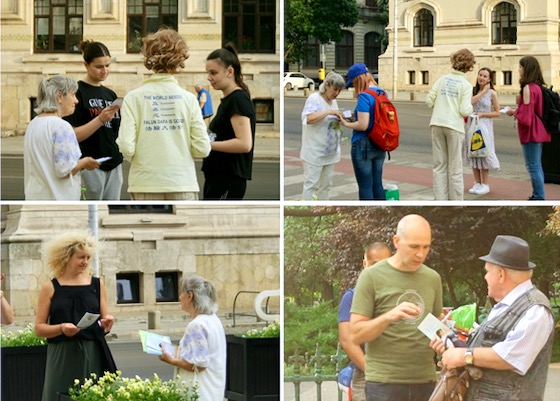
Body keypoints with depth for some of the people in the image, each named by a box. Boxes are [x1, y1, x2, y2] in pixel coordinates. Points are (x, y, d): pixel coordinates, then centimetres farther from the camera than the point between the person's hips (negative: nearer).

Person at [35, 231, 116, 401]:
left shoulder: (97, 285, 9)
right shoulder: (50, 288, 2)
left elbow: (105, 321, 14)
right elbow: (39, 328, 0)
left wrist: (106, 325, -7)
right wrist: (61, 328, -16)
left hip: (92, 355, 2)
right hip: (62, 356, -2)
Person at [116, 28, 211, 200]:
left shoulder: (134, 98, -4)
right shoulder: (188, 98, -1)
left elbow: (126, 147, -10)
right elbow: (202, 148, -3)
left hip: (146, 186, 0)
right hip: (183, 183, 0)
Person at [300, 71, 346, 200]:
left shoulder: (333, 101, 11)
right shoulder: (314, 98, -12)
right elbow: (309, 118, -27)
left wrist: (339, 121, -2)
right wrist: (329, 112, -28)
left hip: (330, 151, 8)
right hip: (314, 152, -8)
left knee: (325, 184, 11)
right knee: (311, 184, -6)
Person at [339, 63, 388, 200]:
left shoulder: (364, 97, -18)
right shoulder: (383, 94, 7)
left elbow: (363, 125, -22)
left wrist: (346, 124, -6)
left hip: (363, 145, -8)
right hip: (379, 146, 8)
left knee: (365, 186, 0)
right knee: (377, 184, 14)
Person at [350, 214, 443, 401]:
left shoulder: (432, 278, 11)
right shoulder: (372, 277, -3)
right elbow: (356, 334, -6)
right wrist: (389, 316, -23)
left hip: (424, 382, 5)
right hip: (385, 384, -4)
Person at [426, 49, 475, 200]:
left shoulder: (442, 79, 5)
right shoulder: (466, 85, -6)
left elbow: (429, 101, 3)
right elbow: (465, 111, -13)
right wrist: (470, 106, 9)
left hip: (437, 124, 3)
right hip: (454, 126, -3)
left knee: (439, 165, 9)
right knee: (455, 168, 4)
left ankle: (440, 202, 8)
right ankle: (456, 203, 7)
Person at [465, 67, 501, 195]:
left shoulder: (492, 93, -4)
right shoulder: (473, 90, 6)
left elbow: (497, 113, -4)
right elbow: (470, 101, -14)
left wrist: (482, 114, -15)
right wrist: (483, 91, -13)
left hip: (484, 126, -4)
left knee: (483, 154, -3)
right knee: (473, 154, 6)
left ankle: (485, 185, 5)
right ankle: (477, 183, 14)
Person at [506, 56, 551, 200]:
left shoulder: (528, 88, -17)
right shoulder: (538, 86, 10)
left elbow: (525, 115, -20)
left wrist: (513, 112, -3)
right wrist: (517, 111, 11)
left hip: (531, 133, -9)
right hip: (539, 132, 9)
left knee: (533, 167, -6)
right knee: (537, 166, 16)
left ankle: (539, 198, -6)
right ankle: (537, 195, 21)